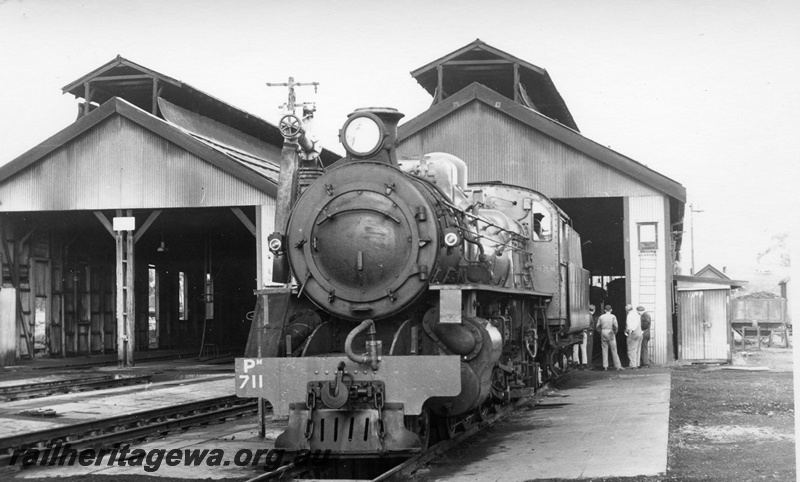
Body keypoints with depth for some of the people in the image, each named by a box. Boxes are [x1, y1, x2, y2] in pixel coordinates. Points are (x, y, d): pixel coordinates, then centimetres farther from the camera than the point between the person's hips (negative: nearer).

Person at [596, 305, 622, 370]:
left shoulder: (601, 317, 4)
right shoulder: (613, 316, -4)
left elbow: (598, 326, 4)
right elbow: (616, 326, -11)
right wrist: (615, 332, 4)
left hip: (603, 333, 2)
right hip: (610, 333, -2)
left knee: (604, 350, 6)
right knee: (614, 350, 1)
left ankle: (605, 366, 3)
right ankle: (617, 365, 1)